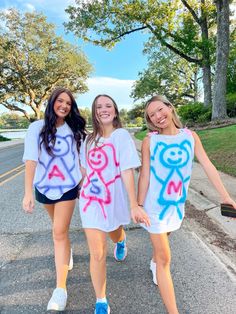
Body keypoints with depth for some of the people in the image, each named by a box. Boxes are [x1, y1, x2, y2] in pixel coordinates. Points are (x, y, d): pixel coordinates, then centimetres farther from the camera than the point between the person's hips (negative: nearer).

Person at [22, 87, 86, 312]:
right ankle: (66, 252, 53)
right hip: (44, 187, 2)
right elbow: (31, 160, -14)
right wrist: (28, 192, -20)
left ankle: (61, 289, 5)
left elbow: (81, 160, 1)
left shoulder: (75, 130, -4)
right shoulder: (37, 128, -8)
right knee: (59, 228, 22)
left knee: (59, 233, -5)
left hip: (68, 187, -1)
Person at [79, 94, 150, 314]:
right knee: (97, 254, 2)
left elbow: (127, 170, -20)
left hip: (113, 199, -2)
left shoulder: (121, 135, -12)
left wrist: (134, 205, -23)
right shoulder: (89, 139, 2)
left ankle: (121, 241, 66)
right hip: (90, 200, 2)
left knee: (115, 235, 27)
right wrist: (83, 190, 17)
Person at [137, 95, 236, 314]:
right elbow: (144, 175, -11)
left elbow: (208, 166, -2)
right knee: (165, 258, 5)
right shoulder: (149, 141, -13)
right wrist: (138, 206, -8)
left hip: (177, 204, 4)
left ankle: (154, 262, 62)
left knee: (162, 239, 30)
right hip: (155, 205, -3)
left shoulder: (190, 136, -5)